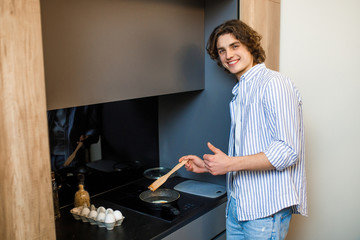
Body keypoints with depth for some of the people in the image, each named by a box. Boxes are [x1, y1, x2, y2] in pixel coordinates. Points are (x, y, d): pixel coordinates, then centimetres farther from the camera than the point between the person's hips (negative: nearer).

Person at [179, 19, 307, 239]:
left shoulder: (273, 83, -12)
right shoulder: (240, 93, 16)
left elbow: (287, 151, -21)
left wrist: (231, 164, -20)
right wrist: (207, 166, 15)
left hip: (266, 209, -8)